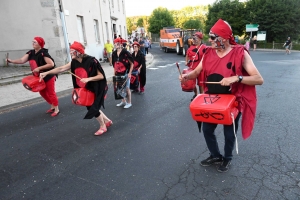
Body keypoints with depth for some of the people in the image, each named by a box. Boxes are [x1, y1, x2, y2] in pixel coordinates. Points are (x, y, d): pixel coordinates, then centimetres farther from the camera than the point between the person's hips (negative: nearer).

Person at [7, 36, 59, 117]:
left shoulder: (43, 53, -21)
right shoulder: (31, 53, 1)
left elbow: (51, 64, -28)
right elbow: (22, 60, -7)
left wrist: (39, 68, -27)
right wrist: (11, 61, -21)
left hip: (48, 77, -8)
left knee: (51, 93, 0)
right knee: (43, 93, 17)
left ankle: (56, 109, 13)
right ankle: (52, 107, 32)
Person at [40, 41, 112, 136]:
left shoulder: (91, 61, -23)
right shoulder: (74, 62, -3)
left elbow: (101, 76, -21)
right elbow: (61, 69, -3)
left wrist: (88, 79, -31)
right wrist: (46, 73, -9)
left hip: (96, 90, -7)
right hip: (86, 90, 8)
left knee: (93, 108, -2)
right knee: (90, 107, 14)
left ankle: (103, 127, 23)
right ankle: (107, 121, 33)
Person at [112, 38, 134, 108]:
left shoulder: (125, 52, -13)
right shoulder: (114, 53, 5)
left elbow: (132, 63, -10)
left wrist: (129, 73, -13)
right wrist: (114, 73, 12)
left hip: (125, 73, -6)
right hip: (118, 74, 6)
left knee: (127, 88, 1)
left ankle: (129, 102, 16)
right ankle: (123, 101, 30)